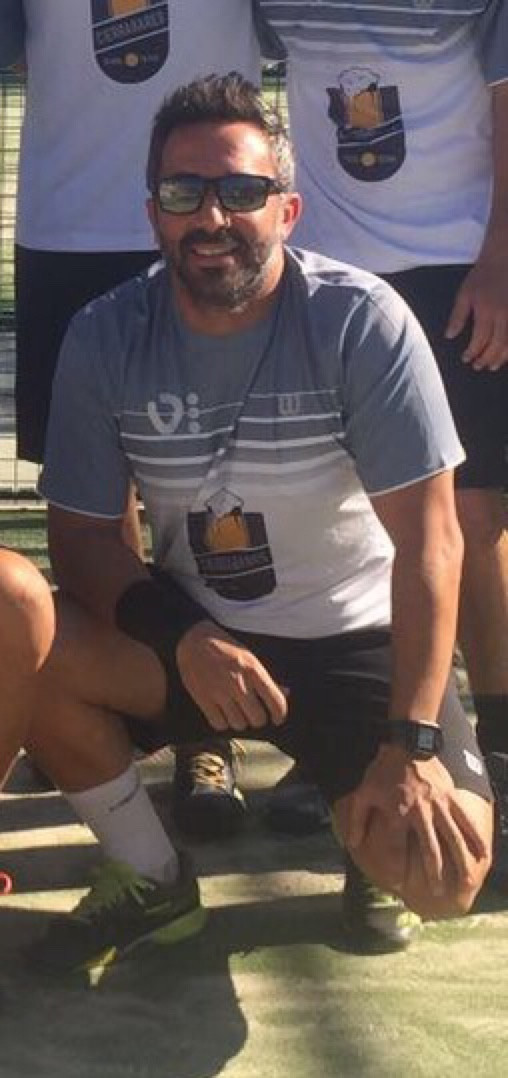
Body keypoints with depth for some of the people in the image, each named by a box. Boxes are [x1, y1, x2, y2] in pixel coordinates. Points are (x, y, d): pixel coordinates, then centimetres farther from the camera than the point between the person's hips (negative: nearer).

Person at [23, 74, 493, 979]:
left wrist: (412, 744, -25)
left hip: (354, 643, -2)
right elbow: (82, 536, -5)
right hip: (188, 637, 2)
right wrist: (185, 641, -24)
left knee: (441, 870, -24)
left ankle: (357, 814, 16)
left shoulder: (361, 321, -17)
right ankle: (151, 882, -1)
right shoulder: (105, 338, -9)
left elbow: (429, 536, -18)